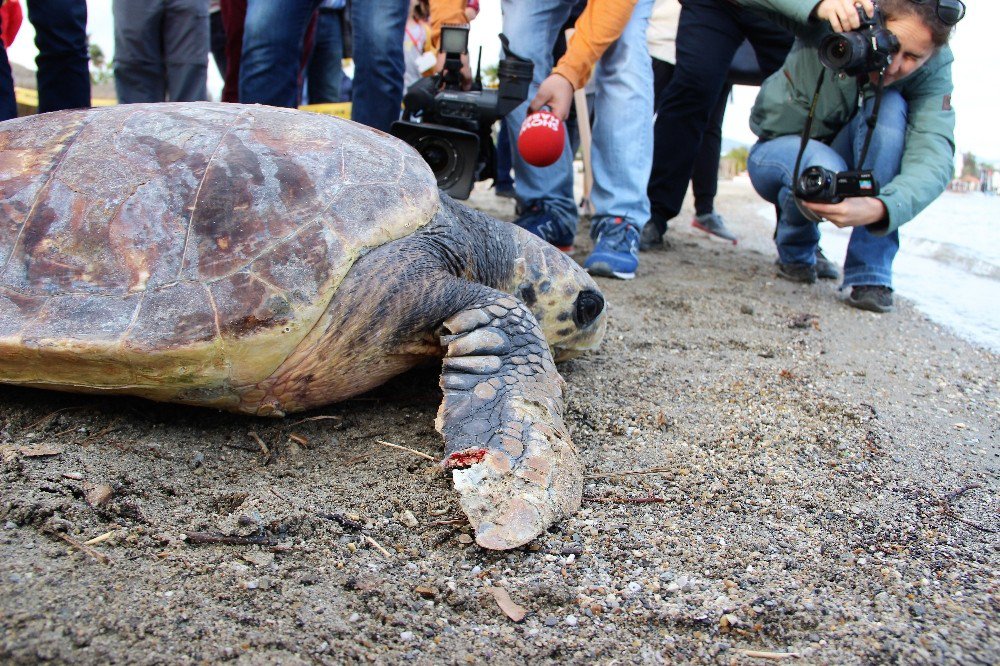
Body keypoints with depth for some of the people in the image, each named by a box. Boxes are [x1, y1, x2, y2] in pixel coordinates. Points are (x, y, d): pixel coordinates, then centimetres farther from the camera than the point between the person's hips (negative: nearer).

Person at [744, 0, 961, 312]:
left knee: (890, 108, -29)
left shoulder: (933, 70, -20)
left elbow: (935, 157, -33)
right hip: (778, 149, -2)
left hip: (845, 157, 2)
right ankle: (795, 251, 1)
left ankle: (869, 272, -24)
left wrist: (880, 208, -53)